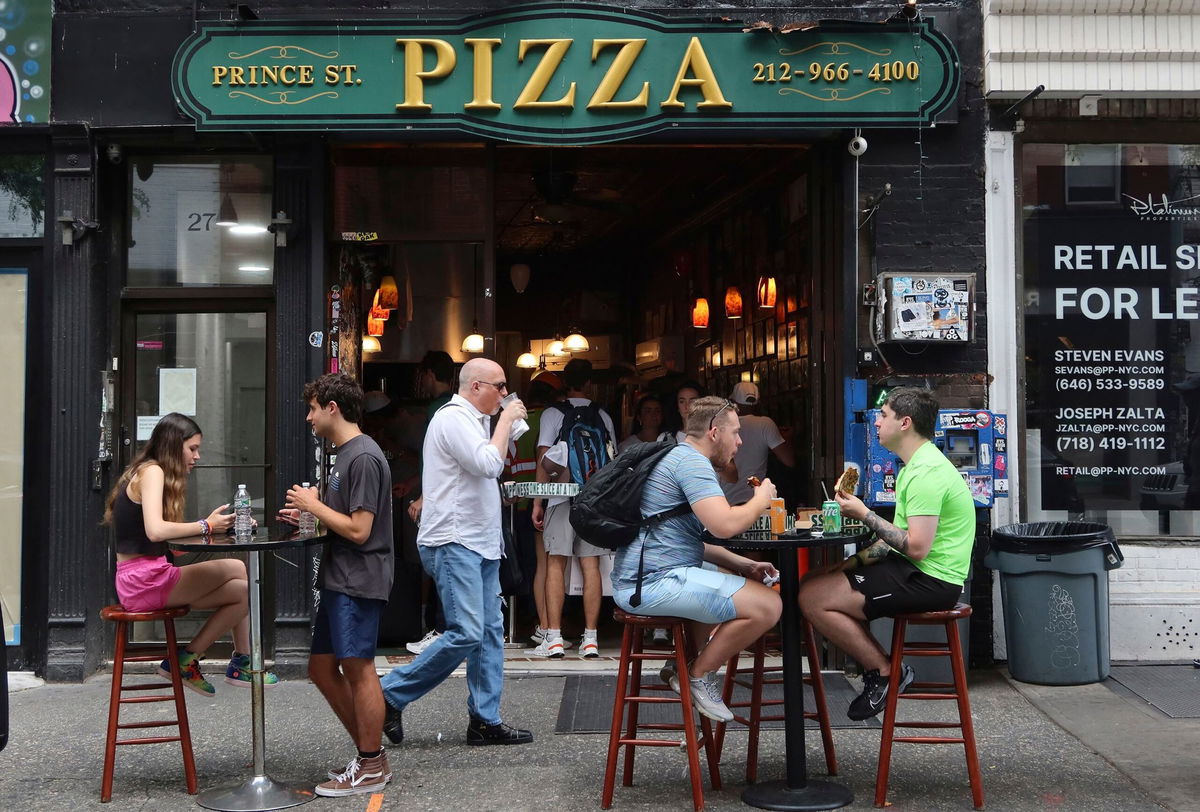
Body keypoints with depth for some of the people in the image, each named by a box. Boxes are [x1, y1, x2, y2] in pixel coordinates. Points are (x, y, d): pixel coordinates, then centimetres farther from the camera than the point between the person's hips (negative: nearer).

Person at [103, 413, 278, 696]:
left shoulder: (148, 471, 18)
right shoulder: (152, 471, -12)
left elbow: (167, 530, 11)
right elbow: (155, 530, -27)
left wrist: (212, 523, 1)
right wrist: (206, 526, -16)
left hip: (141, 580, 10)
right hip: (144, 580, -10)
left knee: (242, 591, 5)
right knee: (238, 570, -8)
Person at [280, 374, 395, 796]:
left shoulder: (364, 457, -15)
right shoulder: (344, 454, 17)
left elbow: (359, 530, -20)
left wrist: (314, 505, -10)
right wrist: (308, 517, 9)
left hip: (359, 582, -11)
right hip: (338, 581, 11)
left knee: (357, 667, -3)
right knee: (322, 668, 13)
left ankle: (372, 766, 9)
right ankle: (368, 753, 23)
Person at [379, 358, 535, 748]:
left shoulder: (472, 420, 21)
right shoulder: (453, 418, -11)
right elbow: (489, 464, -21)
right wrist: (506, 420, -11)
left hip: (479, 544, 11)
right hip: (454, 543, -11)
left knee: (490, 631, 7)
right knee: (466, 633, -15)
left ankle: (485, 720, 11)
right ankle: (390, 695, -3)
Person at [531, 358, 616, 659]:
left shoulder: (553, 414, 1)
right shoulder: (603, 417, 10)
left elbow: (545, 460, -4)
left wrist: (538, 501, 0)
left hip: (562, 496, -3)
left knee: (556, 563, 0)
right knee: (591, 564, 3)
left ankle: (554, 638, -4)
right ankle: (590, 638, 3)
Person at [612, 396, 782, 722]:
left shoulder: (681, 457, 22)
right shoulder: (692, 461, -12)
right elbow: (724, 525, -25)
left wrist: (742, 564, 15)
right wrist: (761, 500, -4)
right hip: (655, 582, -11)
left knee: (744, 585, 31)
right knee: (767, 605, -15)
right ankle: (699, 675, 0)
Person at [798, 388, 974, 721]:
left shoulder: (926, 473, -19)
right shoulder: (918, 465, 16)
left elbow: (917, 547, -26)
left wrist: (865, 515, -17)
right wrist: (854, 561, 6)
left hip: (930, 581, -11)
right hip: (918, 572, 11)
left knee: (813, 598, -17)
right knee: (813, 583, 11)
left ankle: (886, 672, -4)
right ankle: (876, 669, 9)